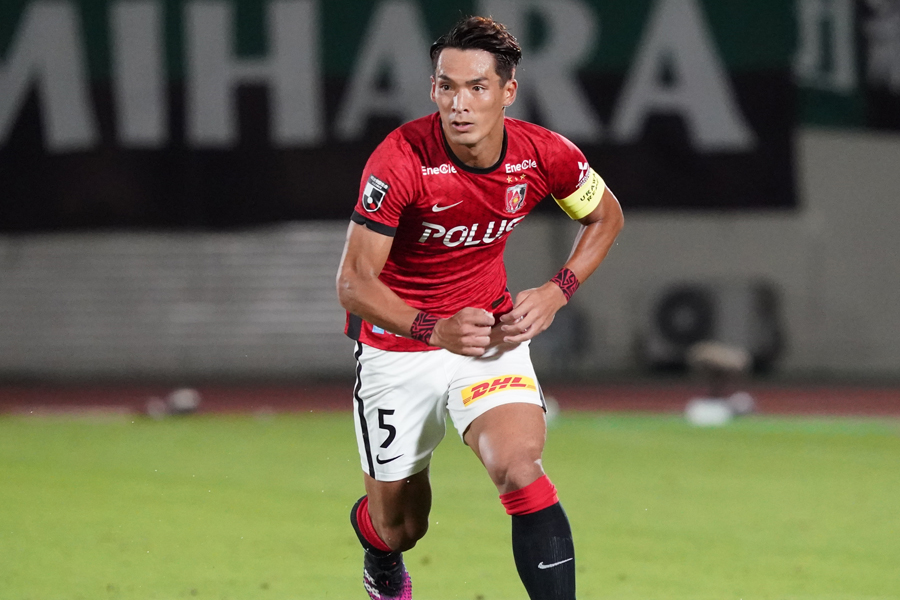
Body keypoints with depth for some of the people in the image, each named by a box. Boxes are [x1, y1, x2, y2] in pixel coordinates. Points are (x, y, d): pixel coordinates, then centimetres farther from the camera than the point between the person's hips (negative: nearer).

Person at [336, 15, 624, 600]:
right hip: (396, 341, -2)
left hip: (491, 330, 2)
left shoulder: (545, 156, -14)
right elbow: (354, 282, -23)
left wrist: (556, 293, -7)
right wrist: (437, 329, -38)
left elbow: (605, 216, 8)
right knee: (400, 526, 10)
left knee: (521, 468, -26)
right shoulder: (401, 161, -26)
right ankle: (376, 545, 49)